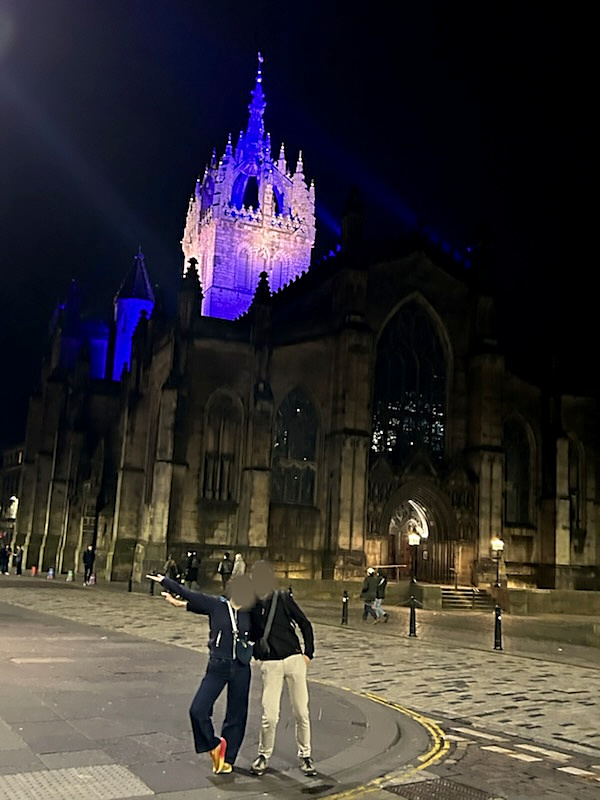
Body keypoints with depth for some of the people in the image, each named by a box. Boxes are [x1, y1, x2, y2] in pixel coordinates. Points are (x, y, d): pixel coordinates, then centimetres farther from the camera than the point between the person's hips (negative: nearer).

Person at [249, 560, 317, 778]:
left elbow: (305, 624, 3)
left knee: (301, 712, 4)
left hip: (294, 660, 0)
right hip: (270, 664, 0)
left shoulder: (283, 598, -3)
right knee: (269, 716, -3)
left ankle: (305, 755, 22)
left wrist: (308, 653, 0)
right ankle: (264, 755, 21)